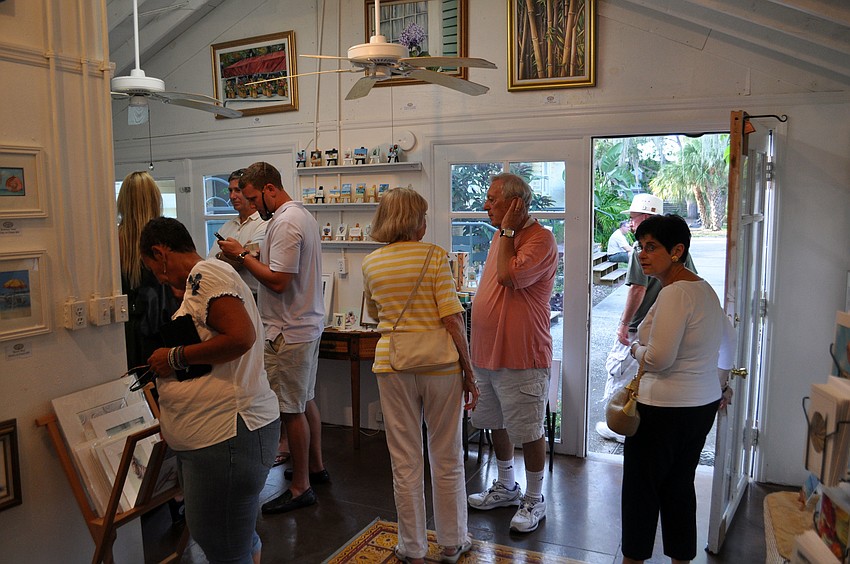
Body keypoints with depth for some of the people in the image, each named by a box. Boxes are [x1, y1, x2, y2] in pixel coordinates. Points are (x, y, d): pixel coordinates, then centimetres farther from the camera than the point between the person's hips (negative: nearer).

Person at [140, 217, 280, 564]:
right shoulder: (200, 280, 20)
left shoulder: (205, 272, -12)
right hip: (217, 434, 11)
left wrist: (175, 358, -14)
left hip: (226, 437, -11)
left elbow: (241, 337, -24)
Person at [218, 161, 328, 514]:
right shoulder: (303, 215, 14)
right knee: (306, 400, 19)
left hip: (289, 332, -11)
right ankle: (315, 467, 33)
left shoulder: (285, 223, -19)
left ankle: (301, 487, 10)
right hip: (308, 323, 11)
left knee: (292, 410, -1)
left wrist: (242, 255, -14)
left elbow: (279, 281, -25)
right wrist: (251, 257, 10)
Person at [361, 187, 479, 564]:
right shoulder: (435, 256, -8)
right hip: (439, 363, -2)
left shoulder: (371, 264, 4)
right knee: (447, 459, 14)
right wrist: (469, 373, -6)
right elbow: (452, 319, -12)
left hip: (393, 364, 2)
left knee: (405, 462, 12)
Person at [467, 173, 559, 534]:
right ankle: (506, 487, 38)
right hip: (486, 352, 9)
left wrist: (507, 230, -18)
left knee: (529, 432, 4)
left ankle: (534, 500, 22)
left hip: (521, 356, -9)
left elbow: (508, 275, -29)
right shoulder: (502, 237, 13)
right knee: (497, 424, 20)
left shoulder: (540, 239, -15)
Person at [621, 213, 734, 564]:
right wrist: (722, 384, 35)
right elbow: (728, 340, 23)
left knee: (641, 486, 6)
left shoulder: (675, 293, -21)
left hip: (664, 410, -9)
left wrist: (635, 348, -4)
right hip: (703, 404, 9)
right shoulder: (704, 288, 9)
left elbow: (658, 359, -26)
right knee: (679, 485, 19)